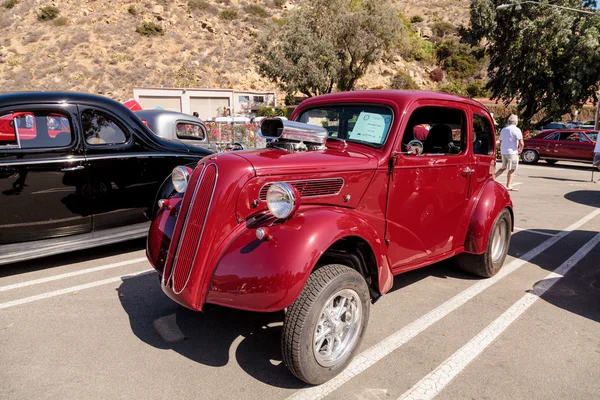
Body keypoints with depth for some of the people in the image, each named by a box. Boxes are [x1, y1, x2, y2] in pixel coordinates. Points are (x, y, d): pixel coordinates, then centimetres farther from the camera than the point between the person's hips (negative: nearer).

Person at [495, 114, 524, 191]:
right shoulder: (516, 130, -10)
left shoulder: (503, 129, 11)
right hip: (512, 152, -7)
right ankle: (508, 186, 4)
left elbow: (500, 142, 18)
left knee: (503, 167, 19)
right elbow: (521, 143, -15)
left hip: (503, 152, 7)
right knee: (511, 170, 1)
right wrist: (520, 150, 3)